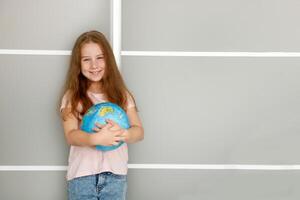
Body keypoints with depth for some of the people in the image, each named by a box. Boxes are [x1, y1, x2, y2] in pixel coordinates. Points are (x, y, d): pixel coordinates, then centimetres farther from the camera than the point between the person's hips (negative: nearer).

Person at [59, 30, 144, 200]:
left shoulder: (121, 94, 7)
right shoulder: (72, 97, 1)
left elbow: (139, 131, 0)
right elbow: (71, 135, -11)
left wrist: (122, 134, -24)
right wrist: (96, 138, -32)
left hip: (115, 174, 1)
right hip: (82, 175, -1)